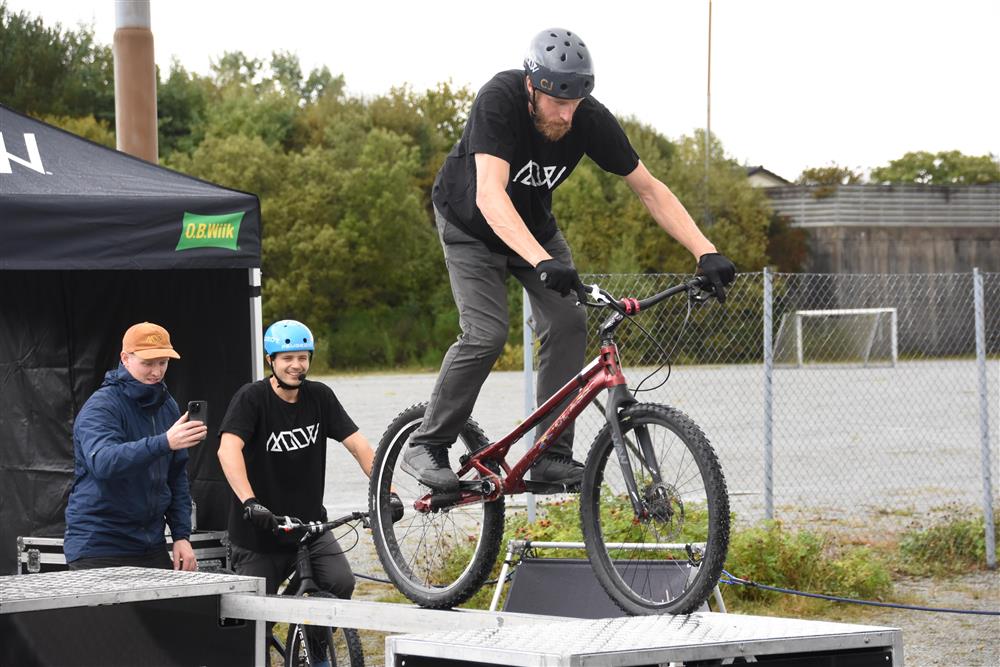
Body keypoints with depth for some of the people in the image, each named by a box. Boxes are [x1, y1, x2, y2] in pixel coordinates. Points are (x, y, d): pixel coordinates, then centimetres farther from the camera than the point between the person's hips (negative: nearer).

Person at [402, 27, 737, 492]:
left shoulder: (590, 119, -24)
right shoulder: (499, 101, -36)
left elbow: (650, 190, -17)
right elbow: (490, 196, -47)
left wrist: (706, 252, -29)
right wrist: (543, 263, -61)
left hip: (534, 224, 4)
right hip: (471, 224, -4)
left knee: (568, 324, -14)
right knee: (486, 333, -20)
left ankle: (551, 455, -7)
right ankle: (426, 446, -6)